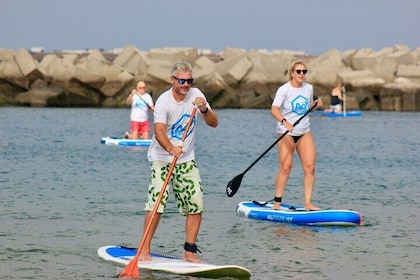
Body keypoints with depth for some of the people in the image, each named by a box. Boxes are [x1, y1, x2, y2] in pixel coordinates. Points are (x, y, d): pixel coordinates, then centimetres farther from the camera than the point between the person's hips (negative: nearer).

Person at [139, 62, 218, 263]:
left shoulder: (195, 95, -1)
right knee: (157, 203, -17)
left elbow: (214, 123, -3)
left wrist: (204, 109, -24)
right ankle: (144, 250, -10)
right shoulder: (164, 101, -16)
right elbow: (159, 132, -29)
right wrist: (171, 149, -48)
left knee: (196, 206, -3)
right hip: (162, 158, -5)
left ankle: (189, 252, 6)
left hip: (186, 159, 5)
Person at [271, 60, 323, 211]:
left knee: (310, 167, -5)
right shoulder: (284, 90, -11)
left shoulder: (309, 88, 7)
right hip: (286, 133, -5)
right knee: (285, 167, -13)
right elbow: (274, 109, -24)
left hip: (304, 132, 5)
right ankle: (277, 202, -2)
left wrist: (316, 104, 1)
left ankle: (308, 203, 1)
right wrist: (284, 121, -41)